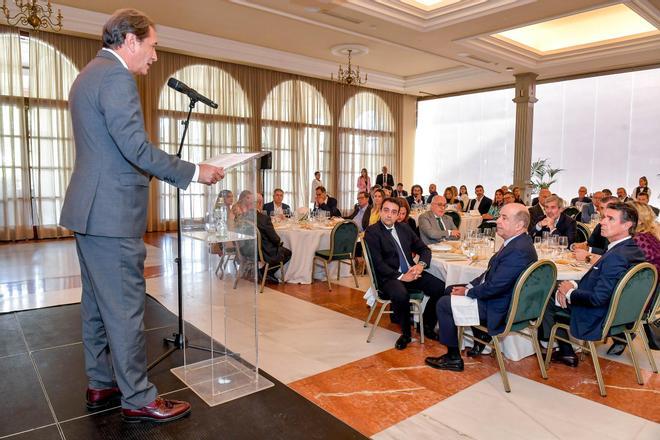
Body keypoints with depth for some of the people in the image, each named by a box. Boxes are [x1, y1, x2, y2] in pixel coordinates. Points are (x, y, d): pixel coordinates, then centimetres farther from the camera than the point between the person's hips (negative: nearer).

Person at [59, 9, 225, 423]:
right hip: (111, 212, -11)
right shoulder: (116, 76, -13)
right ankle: (139, 399, 9)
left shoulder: (88, 75, 20)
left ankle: (102, 384, 28)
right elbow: (135, 146, -21)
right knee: (125, 307, -3)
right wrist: (194, 171, -14)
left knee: (98, 303, 16)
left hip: (91, 209, 11)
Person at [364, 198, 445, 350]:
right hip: (389, 276, -6)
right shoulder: (372, 232, -4)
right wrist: (400, 276, -22)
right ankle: (406, 333, -8)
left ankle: (427, 327, 9)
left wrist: (421, 264, -6)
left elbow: (424, 249, 16)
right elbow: (378, 263, -13)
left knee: (441, 289, -15)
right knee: (401, 296, -36)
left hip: (411, 272, 6)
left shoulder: (405, 228, 14)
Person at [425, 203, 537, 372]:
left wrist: (467, 292, -13)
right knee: (450, 290, 19)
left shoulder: (518, 251, -30)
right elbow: (490, 272, 11)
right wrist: (469, 286, 2)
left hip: (499, 308, -10)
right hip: (494, 294, 10)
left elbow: (494, 287, -29)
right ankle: (481, 338, 26)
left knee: (443, 304, -9)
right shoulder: (516, 242, 3)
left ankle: (454, 358, 6)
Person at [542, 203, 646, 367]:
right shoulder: (632, 249, 1)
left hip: (596, 321, -9)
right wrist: (574, 285, -5)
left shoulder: (617, 256, -30)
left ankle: (566, 352, 18)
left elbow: (598, 298, -30)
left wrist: (569, 292, -13)